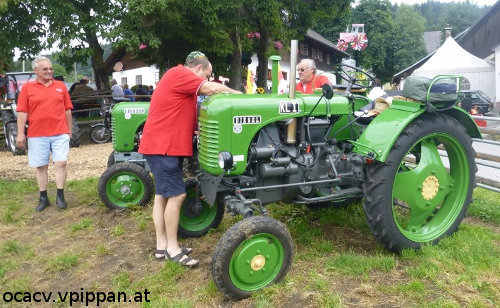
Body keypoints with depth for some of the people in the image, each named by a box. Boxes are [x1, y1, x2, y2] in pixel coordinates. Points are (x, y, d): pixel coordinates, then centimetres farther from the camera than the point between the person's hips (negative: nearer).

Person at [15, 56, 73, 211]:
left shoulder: (61, 86, 8)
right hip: (37, 135, 0)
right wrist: (20, 134, -5)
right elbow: (22, 112, 0)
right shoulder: (27, 87, 4)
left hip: (60, 133, 0)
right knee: (41, 166, 7)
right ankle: (43, 198, 18)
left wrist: (69, 130, 11)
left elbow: (67, 110, 11)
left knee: (61, 163, -6)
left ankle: (60, 196, 5)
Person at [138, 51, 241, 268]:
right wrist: (239, 94, -4)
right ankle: (172, 248, 1)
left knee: (163, 194, 11)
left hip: (168, 146, 11)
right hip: (162, 147, -11)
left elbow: (186, 118, 22)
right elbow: (213, 89, -18)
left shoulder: (181, 82, 21)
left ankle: (162, 245, 19)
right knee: (177, 195, -9)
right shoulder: (178, 74, -11)